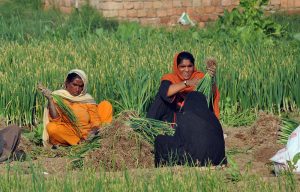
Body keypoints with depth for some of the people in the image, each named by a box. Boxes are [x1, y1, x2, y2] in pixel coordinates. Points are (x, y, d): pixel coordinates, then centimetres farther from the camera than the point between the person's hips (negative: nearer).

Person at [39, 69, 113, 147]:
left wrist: (94, 130, -24)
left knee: (106, 105, 0)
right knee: (51, 128, -35)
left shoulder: (87, 99, 6)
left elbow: (95, 121, -1)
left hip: (87, 134, 3)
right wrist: (50, 99, -23)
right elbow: (56, 120, -15)